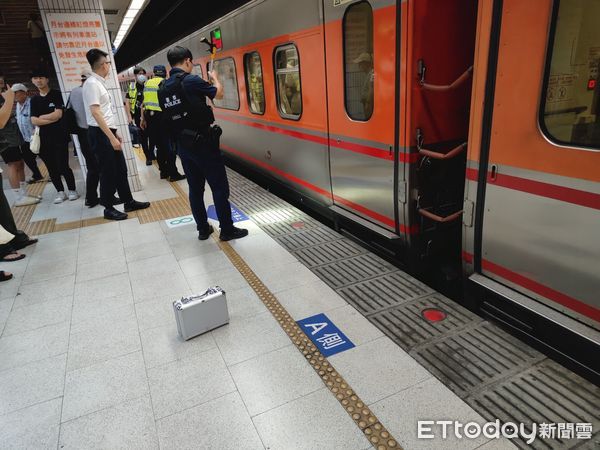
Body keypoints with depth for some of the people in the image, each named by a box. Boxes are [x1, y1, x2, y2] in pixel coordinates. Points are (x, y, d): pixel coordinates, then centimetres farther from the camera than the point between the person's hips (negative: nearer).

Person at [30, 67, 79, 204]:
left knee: (63, 166, -6)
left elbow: (58, 114, -11)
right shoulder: (34, 100, 12)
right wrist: (51, 119, -8)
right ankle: (60, 192, 16)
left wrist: (41, 117, -1)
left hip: (59, 136, -4)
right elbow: (34, 121, 2)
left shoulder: (56, 94, 0)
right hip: (44, 138, 5)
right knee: (51, 167, 6)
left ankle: (72, 190, 10)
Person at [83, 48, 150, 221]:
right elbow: (95, 112, -21)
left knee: (120, 169, 13)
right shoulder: (92, 83, -14)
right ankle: (108, 209, 10)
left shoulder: (100, 83, 15)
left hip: (108, 132, 9)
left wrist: (115, 133, 20)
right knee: (108, 172, -2)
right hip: (100, 134, -9)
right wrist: (111, 137, -24)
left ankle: (129, 202, 23)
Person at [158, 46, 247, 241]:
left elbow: (170, 116, 13)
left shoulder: (163, 88, 8)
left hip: (182, 144, 7)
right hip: (202, 143, -7)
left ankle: (203, 229, 20)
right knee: (220, 187, 2)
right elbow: (219, 94, -2)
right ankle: (227, 230, 8)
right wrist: (215, 78, 17)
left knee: (195, 188, 13)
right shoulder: (191, 80, -13)